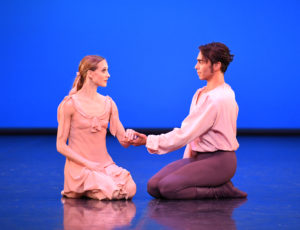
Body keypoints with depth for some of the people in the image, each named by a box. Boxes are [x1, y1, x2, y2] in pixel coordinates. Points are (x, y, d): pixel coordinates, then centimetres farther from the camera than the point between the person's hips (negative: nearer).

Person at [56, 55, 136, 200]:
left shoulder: (108, 104, 10)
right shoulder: (70, 104, -5)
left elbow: (124, 141, 9)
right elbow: (61, 146, -6)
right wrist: (88, 163, -14)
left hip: (105, 164, 5)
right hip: (79, 166, -5)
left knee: (130, 189, -23)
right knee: (111, 191, -29)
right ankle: (81, 190, 3)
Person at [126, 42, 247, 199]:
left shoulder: (217, 99, -19)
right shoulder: (201, 93, 14)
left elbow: (185, 133, -21)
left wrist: (149, 141, -17)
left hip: (218, 162, -9)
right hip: (199, 157, 9)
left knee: (167, 187, -26)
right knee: (153, 187, -7)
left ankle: (222, 190, -8)